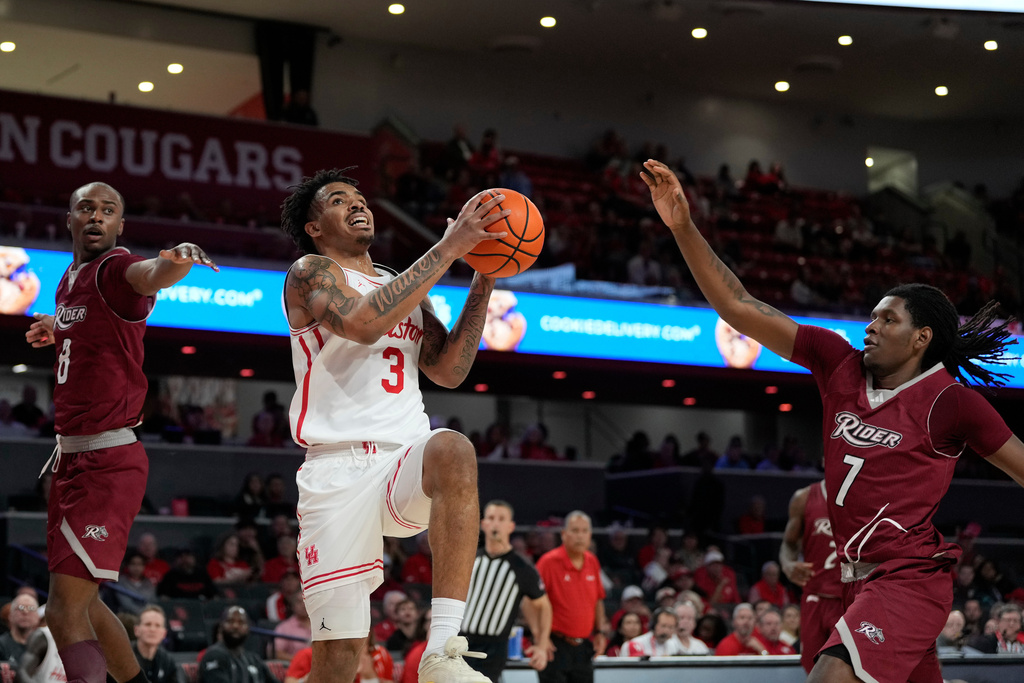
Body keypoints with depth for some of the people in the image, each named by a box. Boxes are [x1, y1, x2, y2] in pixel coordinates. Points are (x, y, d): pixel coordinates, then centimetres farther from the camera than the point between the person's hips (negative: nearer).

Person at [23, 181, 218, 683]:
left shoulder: (115, 269, -13)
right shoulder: (68, 280, 14)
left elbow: (151, 274, -39)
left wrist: (176, 261, -59)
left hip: (106, 464, -10)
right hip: (70, 457, 10)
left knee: (65, 611, -15)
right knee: (80, 602, 19)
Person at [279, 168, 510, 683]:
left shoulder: (407, 289, 24)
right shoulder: (310, 273, 5)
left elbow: (448, 370, 16)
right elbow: (363, 323, -16)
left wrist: (483, 282, 8)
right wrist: (448, 249, -14)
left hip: (407, 463, 4)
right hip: (339, 469, -3)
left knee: (453, 450, -35)